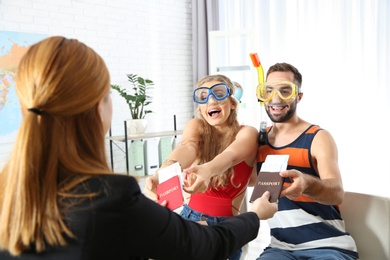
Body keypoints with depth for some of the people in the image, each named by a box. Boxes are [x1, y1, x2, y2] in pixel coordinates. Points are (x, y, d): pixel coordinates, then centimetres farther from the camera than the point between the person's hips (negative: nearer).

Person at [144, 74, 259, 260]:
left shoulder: (247, 133, -9)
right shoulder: (196, 127, -4)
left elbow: (230, 156, -30)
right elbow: (186, 148, -25)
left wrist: (206, 170, -53)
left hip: (226, 225, -2)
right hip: (189, 216, 2)